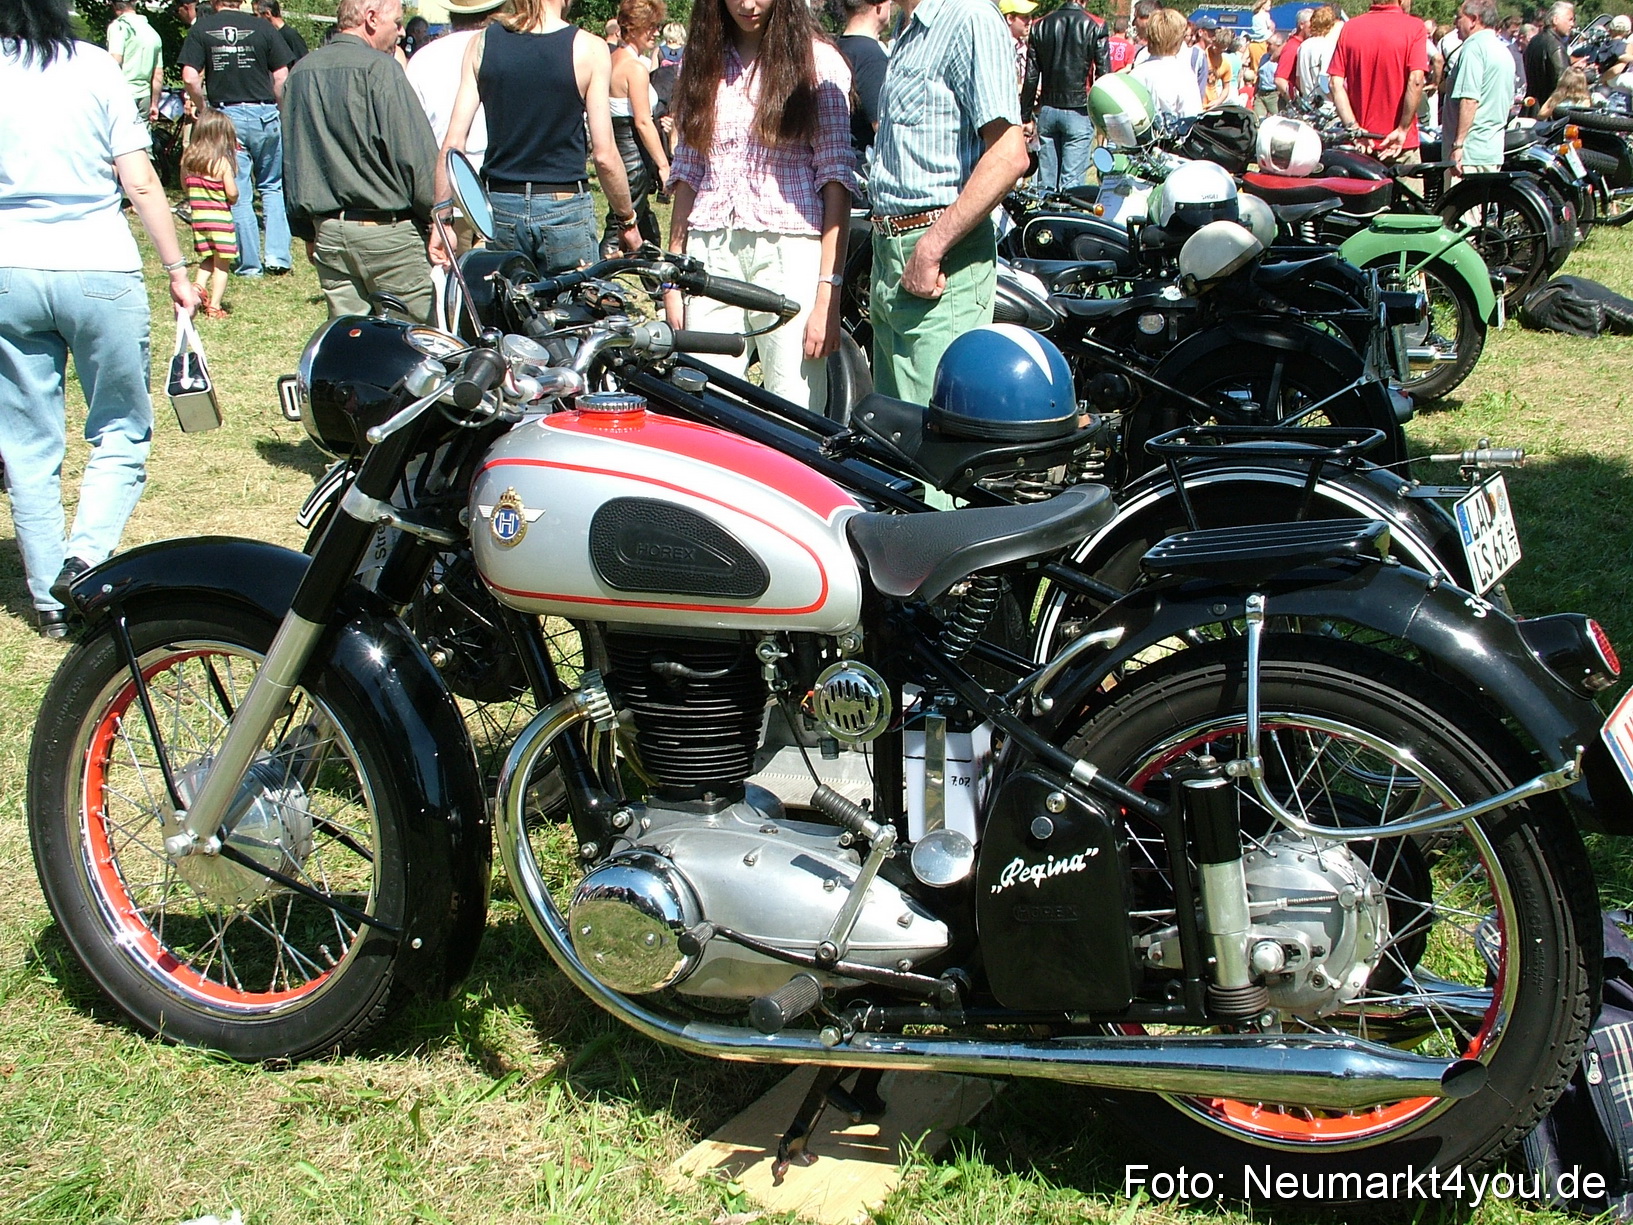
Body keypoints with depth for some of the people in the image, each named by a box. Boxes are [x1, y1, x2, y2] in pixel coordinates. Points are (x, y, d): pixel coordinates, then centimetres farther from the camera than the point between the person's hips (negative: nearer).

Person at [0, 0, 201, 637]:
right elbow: (140, 183, -4)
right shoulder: (94, 66, -2)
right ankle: (86, 559, -8)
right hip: (99, 269, -1)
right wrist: (177, 269, 3)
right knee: (121, 431, 12)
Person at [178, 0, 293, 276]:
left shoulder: (201, 28, 0)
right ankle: (277, 255, 4)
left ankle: (250, 264, 9)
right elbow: (281, 77, -1)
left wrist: (203, 109, 8)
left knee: (238, 194, 5)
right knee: (273, 187, 14)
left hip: (226, 116, 0)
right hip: (264, 114, 0)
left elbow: (190, 78, -8)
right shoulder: (263, 27, 0)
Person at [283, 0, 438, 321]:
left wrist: (308, 232, 23)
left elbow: (292, 160, 17)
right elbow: (415, 153, -14)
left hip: (327, 233, 7)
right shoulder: (380, 69, -11)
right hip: (385, 230, -7)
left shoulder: (300, 73, 12)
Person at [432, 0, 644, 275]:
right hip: (564, 210, -3)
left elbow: (453, 143, -1)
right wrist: (627, 220, 5)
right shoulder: (589, 48, -7)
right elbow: (604, 156, -9)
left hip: (500, 208, 3)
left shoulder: (482, 43, 1)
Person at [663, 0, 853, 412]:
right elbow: (687, 170, 17)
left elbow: (835, 176, -3)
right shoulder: (703, 62, 16)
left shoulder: (817, 60, 3)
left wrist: (828, 292, -11)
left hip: (790, 252, -3)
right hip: (710, 252, 4)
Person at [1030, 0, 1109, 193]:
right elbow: (1103, 73, -7)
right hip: (1079, 111, -4)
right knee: (1071, 182, -5)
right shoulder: (1094, 26, -6)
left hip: (1047, 110, 4)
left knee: (1046, 181, 7)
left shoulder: (1040, 26, 7)